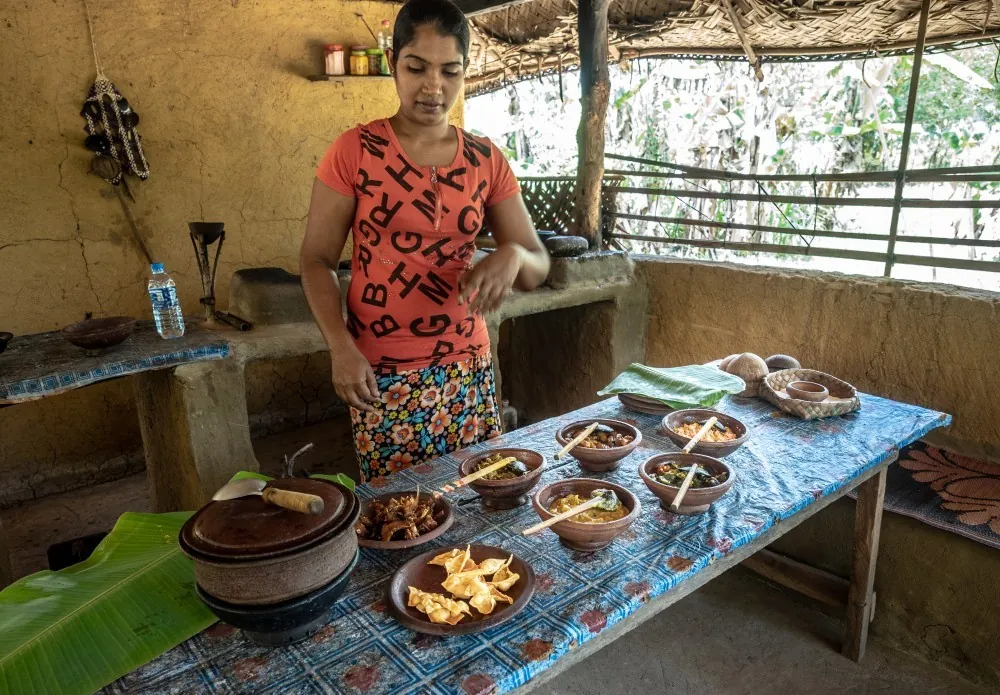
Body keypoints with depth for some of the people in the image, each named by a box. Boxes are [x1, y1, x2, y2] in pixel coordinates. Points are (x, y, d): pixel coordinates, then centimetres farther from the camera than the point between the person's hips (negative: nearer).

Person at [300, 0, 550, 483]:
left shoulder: (487, 161, 3)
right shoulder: (355, 151, -5)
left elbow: (539, 265, 4)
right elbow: (316, 260, -3)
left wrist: (514, 256, -20)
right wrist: (341, 347, -18)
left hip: (467, 370, 3)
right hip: (381, 373, -3)